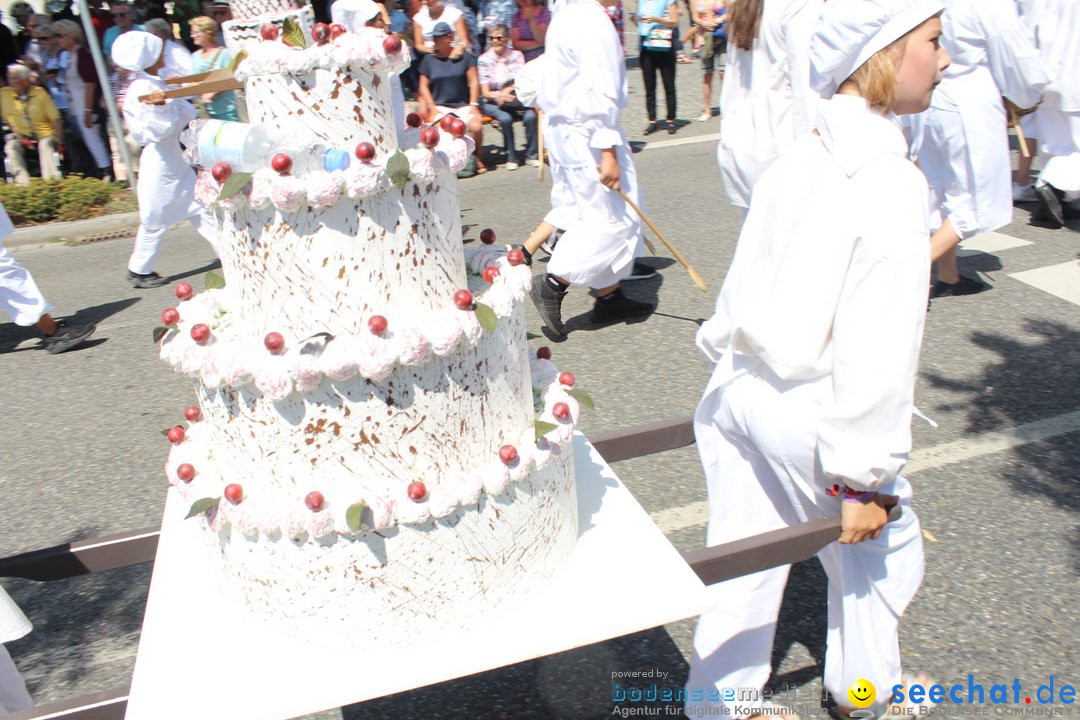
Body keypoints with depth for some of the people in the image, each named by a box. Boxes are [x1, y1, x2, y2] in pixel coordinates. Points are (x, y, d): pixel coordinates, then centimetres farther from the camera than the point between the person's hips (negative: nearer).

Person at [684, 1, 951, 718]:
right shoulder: (892, 182, -19)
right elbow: (879, 345, -21)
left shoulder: (800, 155, 3)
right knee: (879, 549, 20)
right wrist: (863, 476, -15)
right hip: (805, 416, -7)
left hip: (738, 390, 7)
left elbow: (746, 277, 8)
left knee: (743, 558, 19)